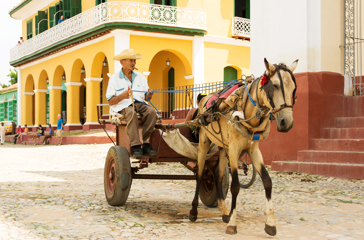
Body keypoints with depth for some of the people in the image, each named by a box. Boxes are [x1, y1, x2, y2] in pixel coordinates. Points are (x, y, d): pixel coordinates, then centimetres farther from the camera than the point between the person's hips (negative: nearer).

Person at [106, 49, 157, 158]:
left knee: (151, 111, -29)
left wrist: (148, 95, -9)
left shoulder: (140, 77, 18)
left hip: (140, 104, 4)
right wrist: (122, 96, -19)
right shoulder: (114, 79, 5)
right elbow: (110, 102, -1)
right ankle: (136, 146, -42)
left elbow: (145, 97, 16)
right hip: (123, 106, -4)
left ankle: (146, 143, -27)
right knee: (131, 113, -38)